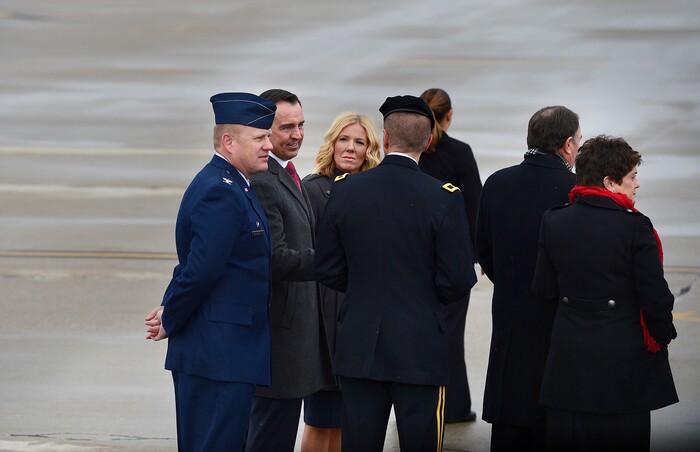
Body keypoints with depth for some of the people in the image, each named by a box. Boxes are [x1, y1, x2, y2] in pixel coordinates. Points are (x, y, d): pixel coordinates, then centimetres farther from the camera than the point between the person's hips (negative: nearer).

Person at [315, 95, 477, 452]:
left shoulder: (345, 191, -2)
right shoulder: (444, 198, -11)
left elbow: (327, 271, 5)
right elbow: (458, 282, -10)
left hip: (358, 351, 3)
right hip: (419, 352, -3)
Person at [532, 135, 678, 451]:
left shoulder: (554, 222, 0)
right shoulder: (635, 226, -14)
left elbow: (544, 289, 6)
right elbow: (655, 295, -13)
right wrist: (662, 334, 5)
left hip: (568, 357, 4)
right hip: (624, 359, -4)